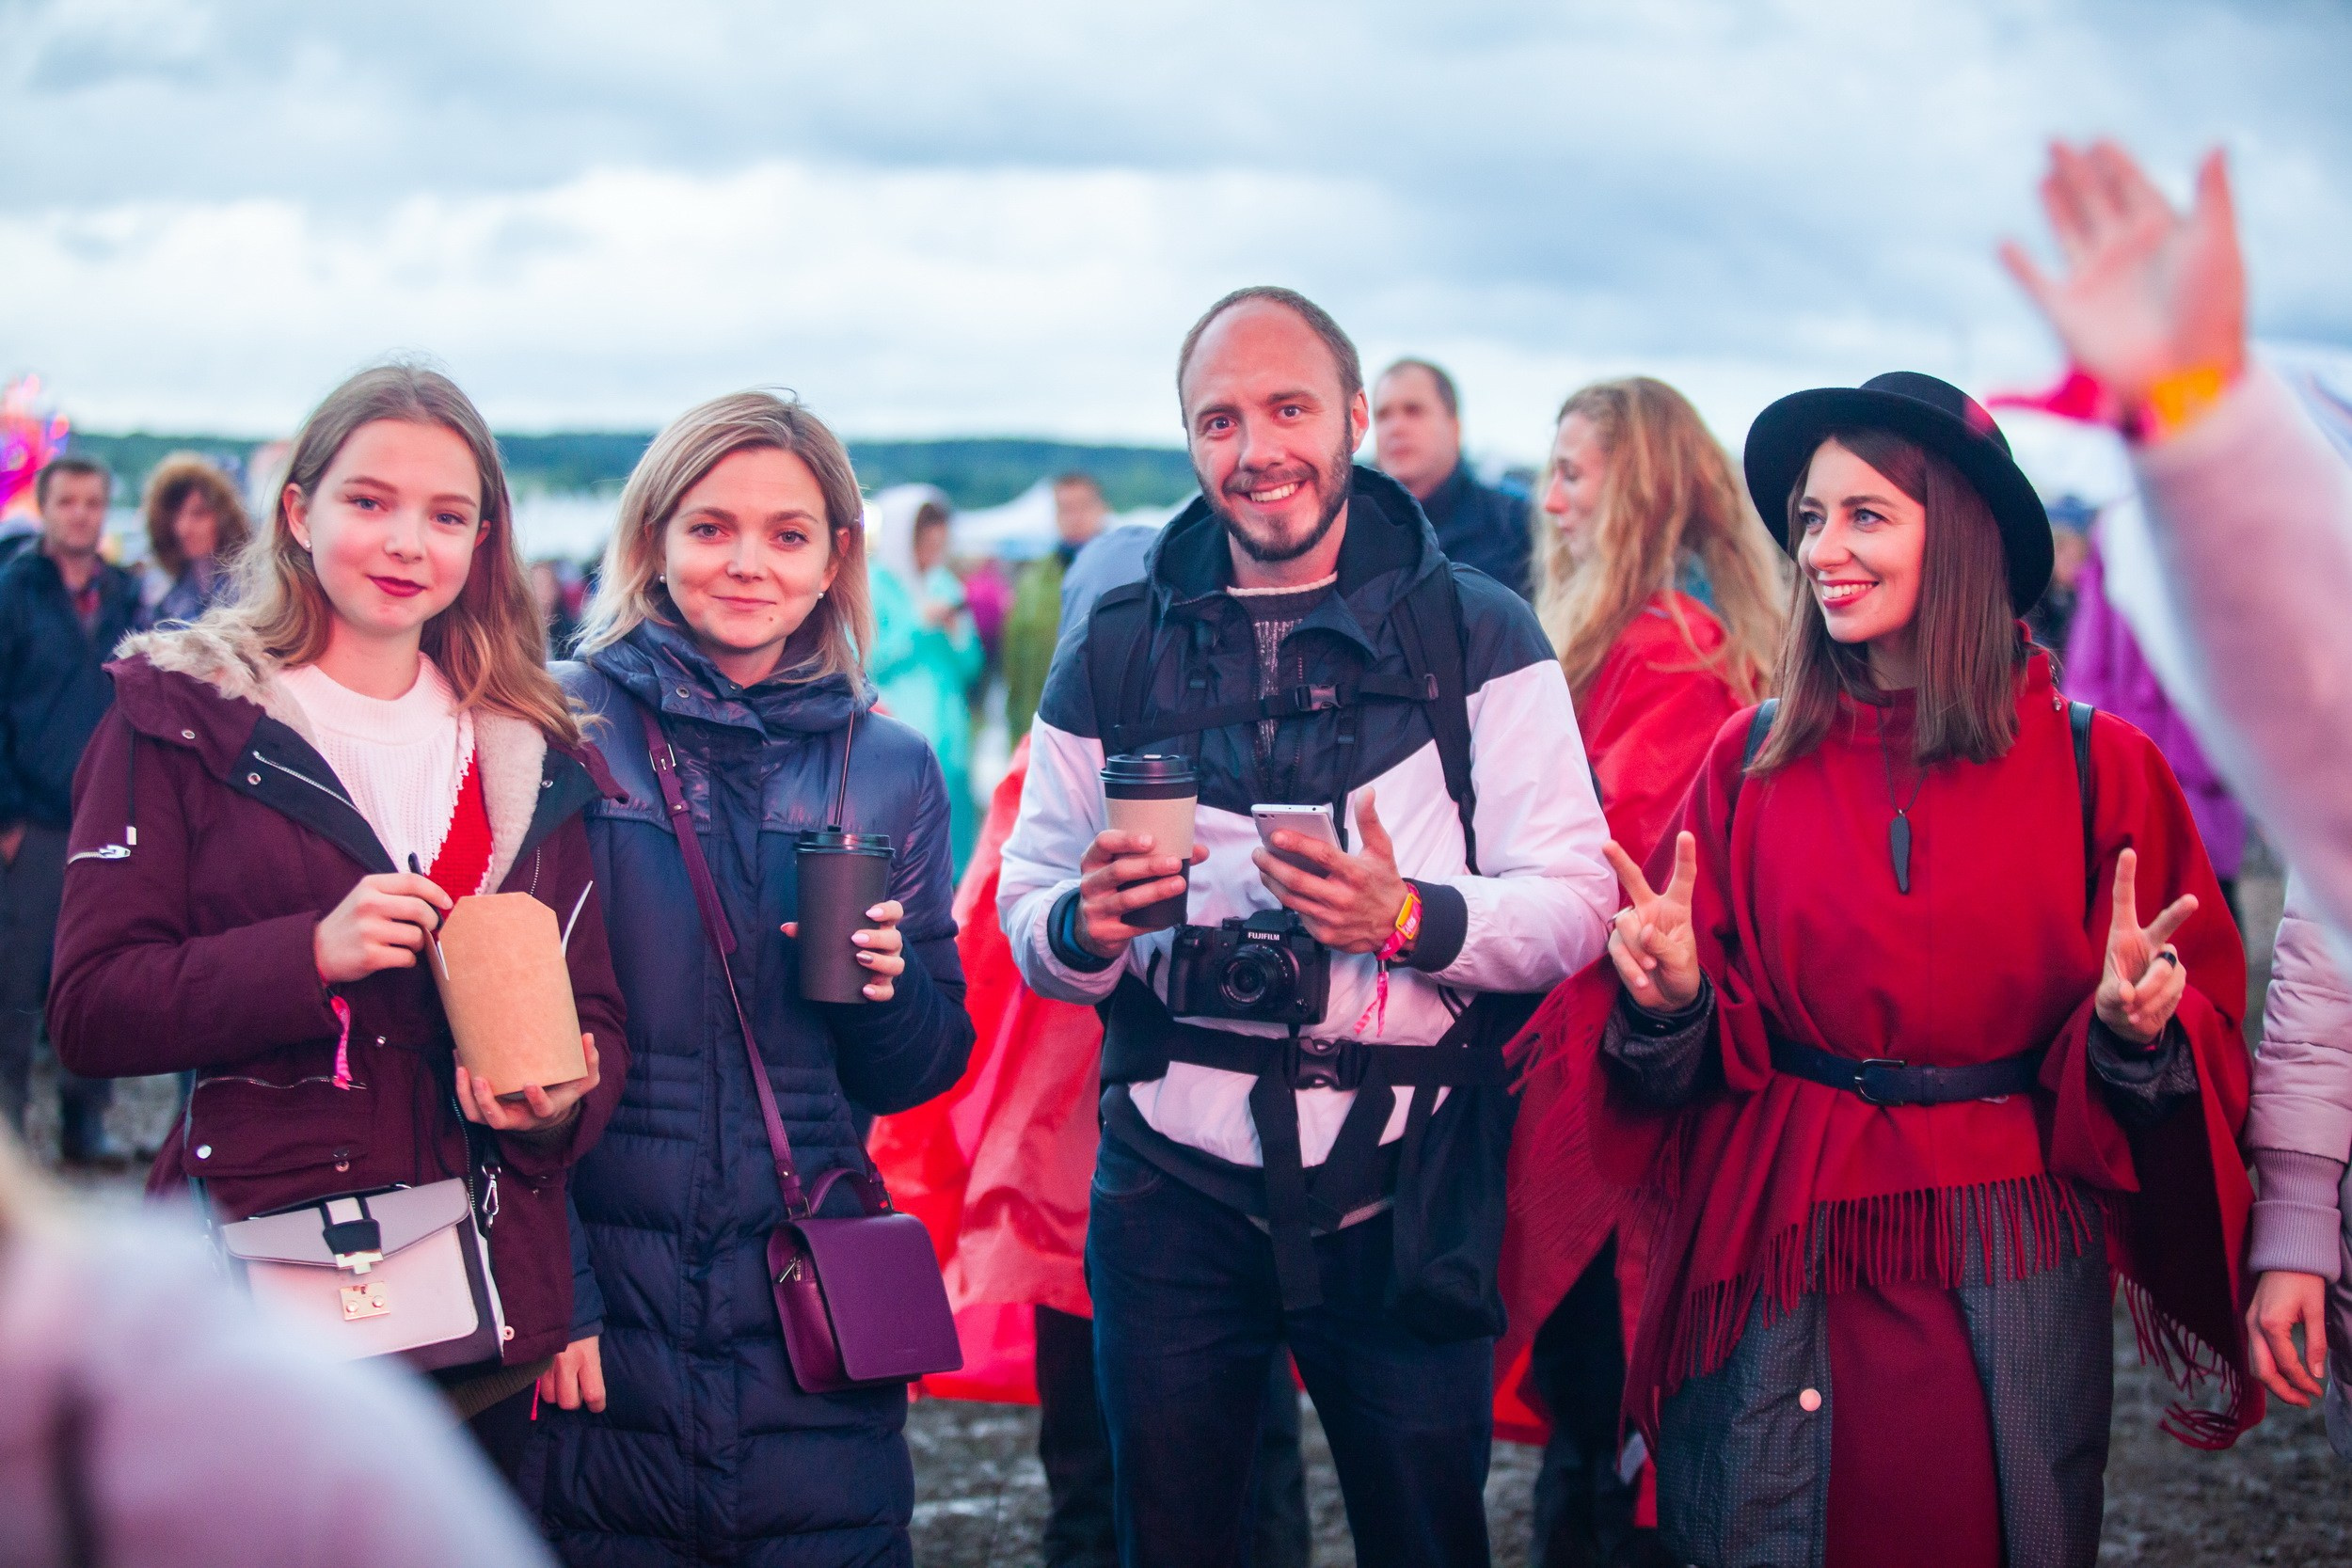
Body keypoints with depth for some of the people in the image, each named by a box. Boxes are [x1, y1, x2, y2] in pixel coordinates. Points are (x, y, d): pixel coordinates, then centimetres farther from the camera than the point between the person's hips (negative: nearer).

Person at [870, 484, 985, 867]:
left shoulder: (946, 587, 17)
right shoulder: (873, 586, -1)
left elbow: (972, 668, 16)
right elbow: (864, 662, -10)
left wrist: (957, 631, -2)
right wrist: (919, 624, -10)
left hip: (946, 739, 6)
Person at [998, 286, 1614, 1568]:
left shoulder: (1478, 635, 1)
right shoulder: (1113, 654, 7)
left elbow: (1572, 907, -4)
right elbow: (1026, 921, 9)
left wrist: (1408, 918, -22)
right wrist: (1086, 924, -15)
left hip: (1404, 1201, -1)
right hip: (1172, 1188, 2)